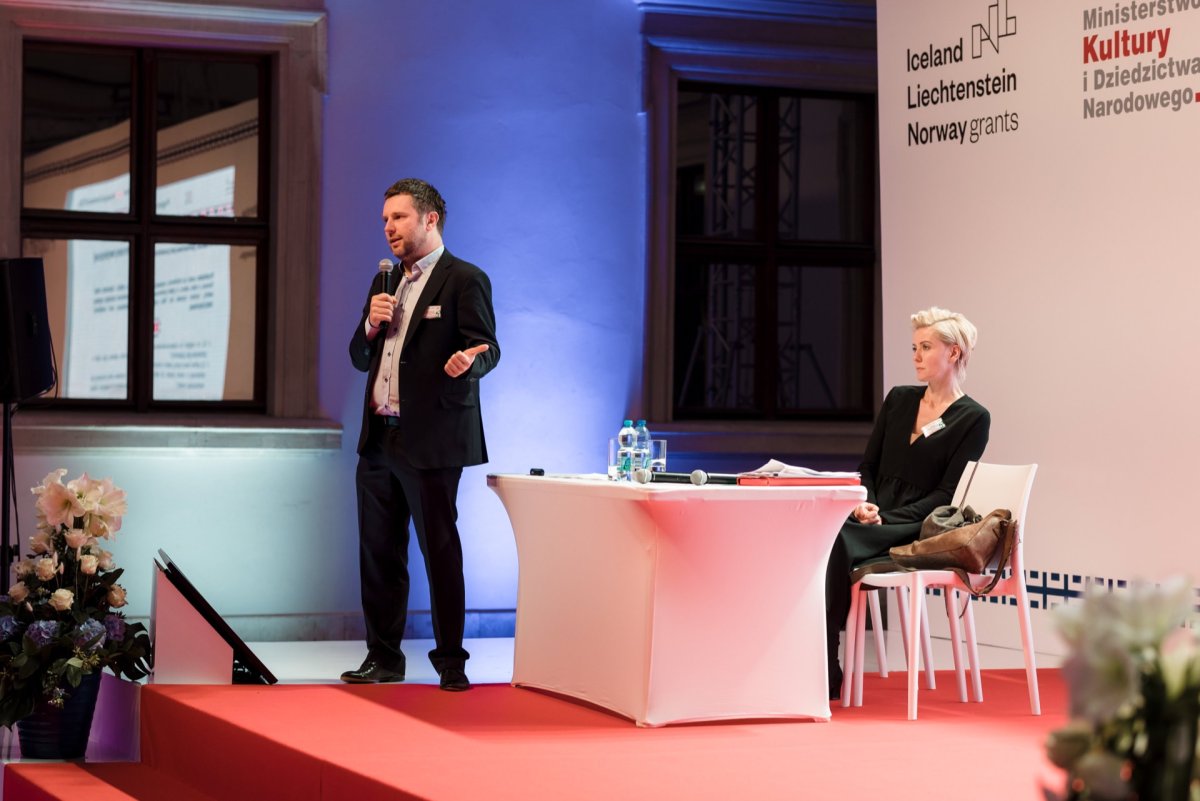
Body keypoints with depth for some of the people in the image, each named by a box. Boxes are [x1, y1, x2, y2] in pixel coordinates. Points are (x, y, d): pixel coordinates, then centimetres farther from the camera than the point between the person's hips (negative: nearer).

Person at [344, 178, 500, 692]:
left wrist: (467, 361, -35)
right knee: (378, 553, 10)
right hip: (379, 440, 7)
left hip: (431, 442, -7)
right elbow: (360, 359, 19)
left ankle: (451, 661, 5)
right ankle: (383, 658, 18)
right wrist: (371, 325, -2)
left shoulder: (465, 281, -5)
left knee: (441, 552, -3)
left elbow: (487, 348, -12)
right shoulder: (385, 282, 18)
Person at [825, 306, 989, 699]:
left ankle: (825, 676, -30)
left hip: (917, 532, -5)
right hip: (875, 520, 5)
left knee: (838, 543, -33)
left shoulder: (972, 419, 0)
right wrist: (864, 503, -4)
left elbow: (945, 495, -6)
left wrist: (887, 518, -16)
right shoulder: (898, 400, 18)